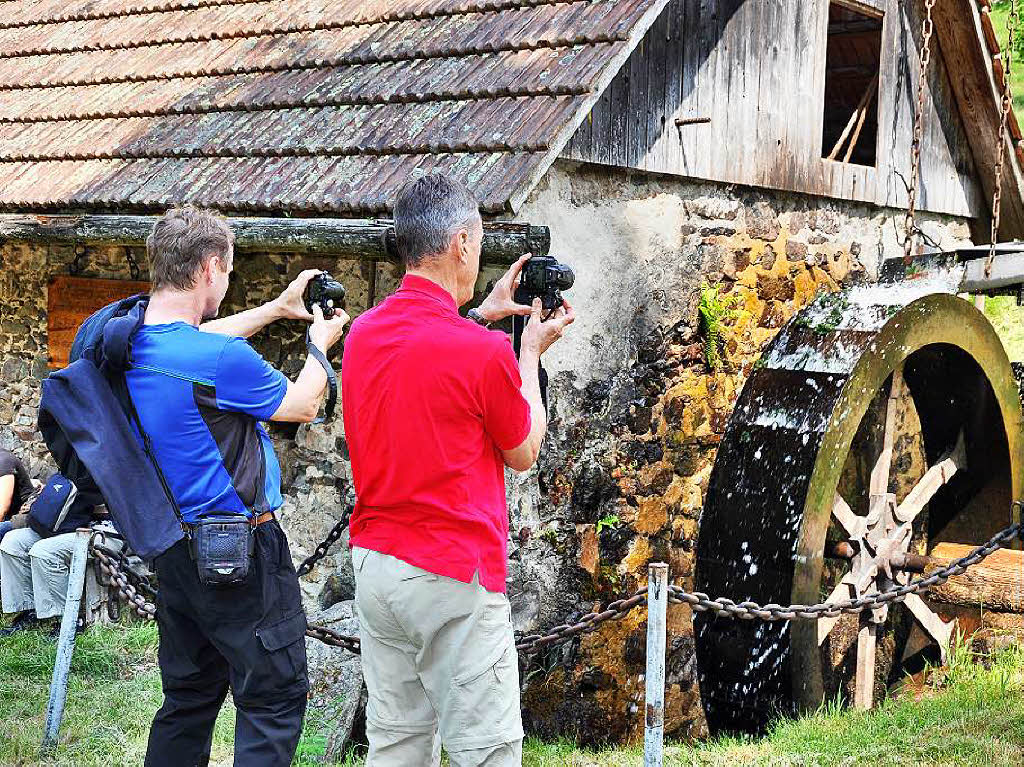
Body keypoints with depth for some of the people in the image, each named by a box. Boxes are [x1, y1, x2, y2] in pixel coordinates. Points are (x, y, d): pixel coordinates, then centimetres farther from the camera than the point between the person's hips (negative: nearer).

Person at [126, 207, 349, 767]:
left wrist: (277, 308, 28)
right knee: (274, 699, 3)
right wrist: (319, 344, 13)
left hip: (171, 548, 8)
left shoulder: (132, 343, 0)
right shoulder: (222, 361, -23)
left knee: (189, 697, 19)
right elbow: (303, 406, -6)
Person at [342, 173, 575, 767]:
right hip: (453, 582, -7)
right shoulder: (483, 351, -18)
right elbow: (524, 454, -1)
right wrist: (533, 353, 9)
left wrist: (483, 315, 23)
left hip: (374, 563, 7)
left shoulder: (363, 333, 3)